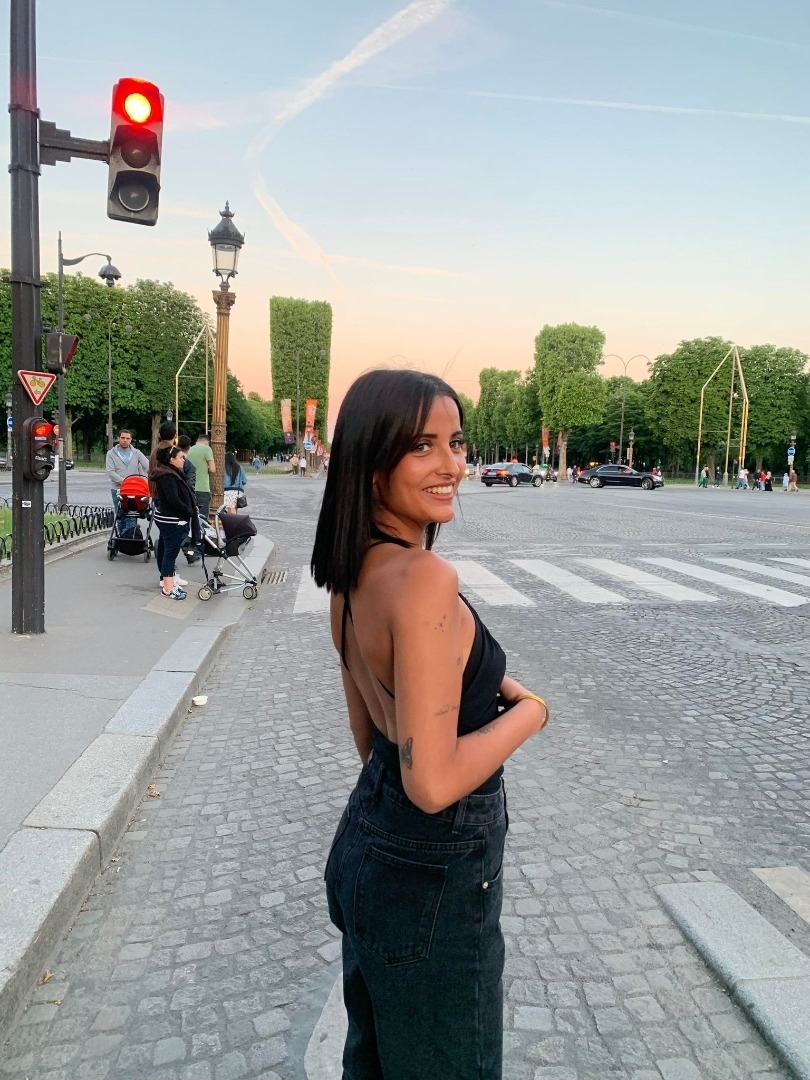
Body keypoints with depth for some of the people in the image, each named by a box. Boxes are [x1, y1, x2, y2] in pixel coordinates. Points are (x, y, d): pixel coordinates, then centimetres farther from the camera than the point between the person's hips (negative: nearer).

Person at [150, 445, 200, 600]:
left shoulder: (170, 474, 13)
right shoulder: (168, 477, -20)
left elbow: (181, 495, 20)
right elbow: (174, 500, -27)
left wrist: (190, 508, 7)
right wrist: (190, 511, -16)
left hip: (167, 518, 11)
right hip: (172, 520, -11)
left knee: (166, 550, 17)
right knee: (171, 552, -7)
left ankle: (166, 578, 28)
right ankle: (168, 587, -4)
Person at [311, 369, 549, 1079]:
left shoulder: (354, 574, 0)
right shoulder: (426, 578, -29)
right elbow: (433, 780, -29)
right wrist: (528, 713, -16)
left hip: (369, 841, 8)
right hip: (433, 878, -8)